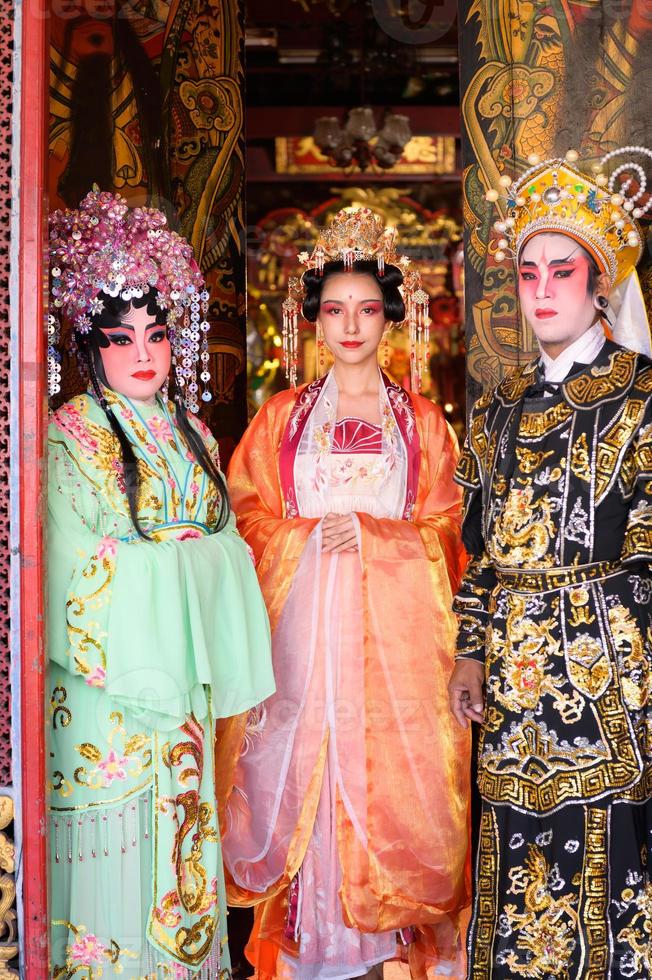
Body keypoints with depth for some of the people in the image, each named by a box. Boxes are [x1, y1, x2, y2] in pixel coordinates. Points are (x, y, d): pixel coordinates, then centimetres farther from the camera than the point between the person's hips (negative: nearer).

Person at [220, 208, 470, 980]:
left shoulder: (421, 420, 10)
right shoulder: (282, 417, 11)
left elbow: (442, 528, 7)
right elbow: (249, 516, 8)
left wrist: (369, 532, -7)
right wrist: (314, 534, -7)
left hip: (397, 624, 0)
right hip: (305, 620, 0)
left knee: (395, 769, -2)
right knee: (307, 767, -2)